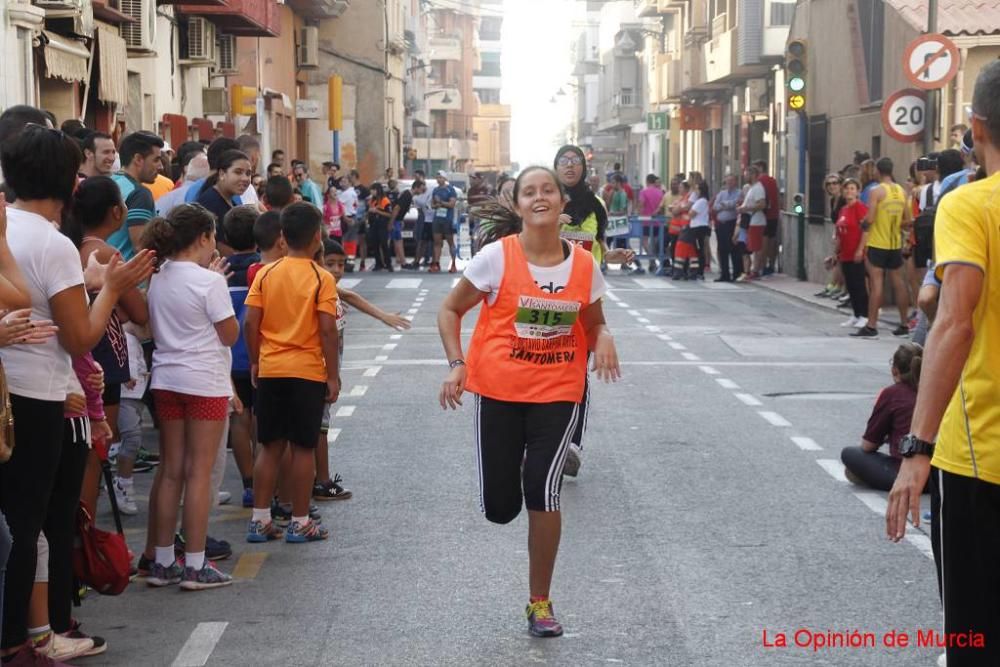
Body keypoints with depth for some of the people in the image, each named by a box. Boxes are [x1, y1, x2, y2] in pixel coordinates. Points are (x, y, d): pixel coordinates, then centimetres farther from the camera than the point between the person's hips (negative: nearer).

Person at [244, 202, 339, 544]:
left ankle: (260, 520, 13)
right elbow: (327, 329, -13)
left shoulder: (265, 274, 1)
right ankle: (300, 523, 9)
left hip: (270, 370, 3)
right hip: (308, 372, -3)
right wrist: (333, 375, -6)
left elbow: (250, 323, -1)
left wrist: (255, 361, 12)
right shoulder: (322, 278, -9)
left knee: (270, 447, 11)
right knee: (303, 448, 4)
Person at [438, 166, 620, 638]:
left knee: (544, 491, -14)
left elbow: (594, 323, 14)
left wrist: (603, 339, -10)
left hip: (557, 392, 1)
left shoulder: (584, 265, -1)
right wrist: (457, 364, -12)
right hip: (499, 390, -1)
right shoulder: (496, 257, -9)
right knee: (500, 508, 2)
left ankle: (540, 602, 5)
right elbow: (450, 310, 1)